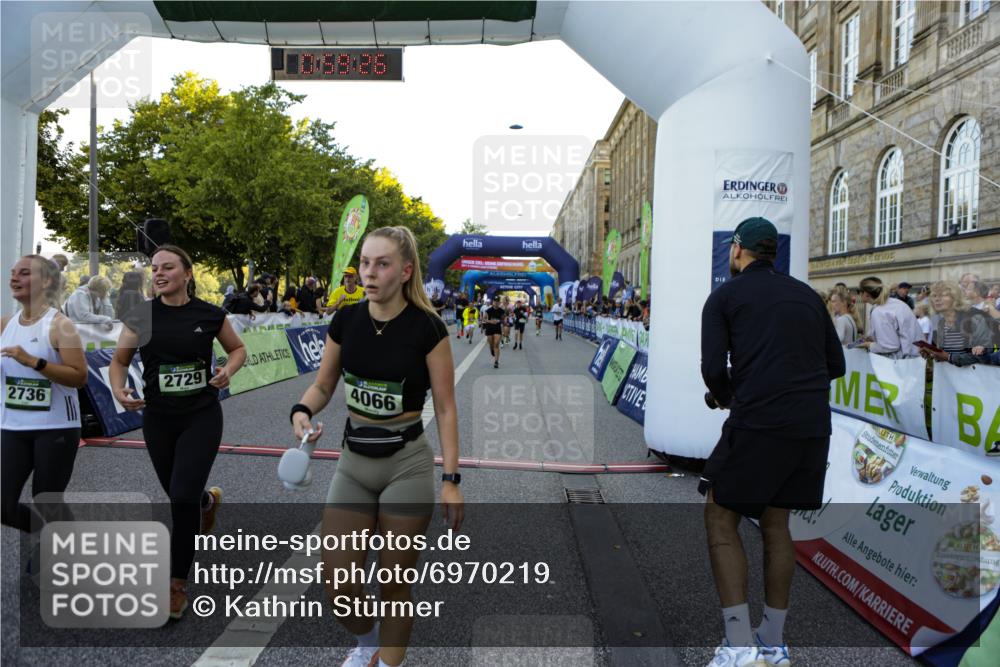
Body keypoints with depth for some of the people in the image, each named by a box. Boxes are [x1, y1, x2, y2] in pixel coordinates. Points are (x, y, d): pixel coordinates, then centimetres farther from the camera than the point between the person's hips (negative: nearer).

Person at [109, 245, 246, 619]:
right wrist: (119, 390, -13)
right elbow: (119, 360, 6)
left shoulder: (210, 315, -7)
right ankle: (208, 501, 56)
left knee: (183, 497, -11)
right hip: (158, 419, 3)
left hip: (202, 417, -3)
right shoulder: (141, 316, -5)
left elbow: (238, 349, 8)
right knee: (178, 495, 16)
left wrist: (228, 370, -12)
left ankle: (178, 585, 7)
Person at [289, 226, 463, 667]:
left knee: (394, 584, 9)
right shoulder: (346, 320, -1)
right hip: (353, 463, 4)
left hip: (407, 465, -4)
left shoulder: (427, 328, -12)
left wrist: (451, 480, -12)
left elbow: (445, 408, -8)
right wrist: (302, 412, -13)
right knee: (338, 587, 8)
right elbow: (323, 385, 10)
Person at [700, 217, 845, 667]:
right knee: (775, 522, 18)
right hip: (813, 424, 6)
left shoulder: (725, 296, 3)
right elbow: (836, 365, 18)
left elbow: (713, 368, -6)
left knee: (721, 518, 7)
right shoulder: (807, 295, 18)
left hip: (758, 422, -6)